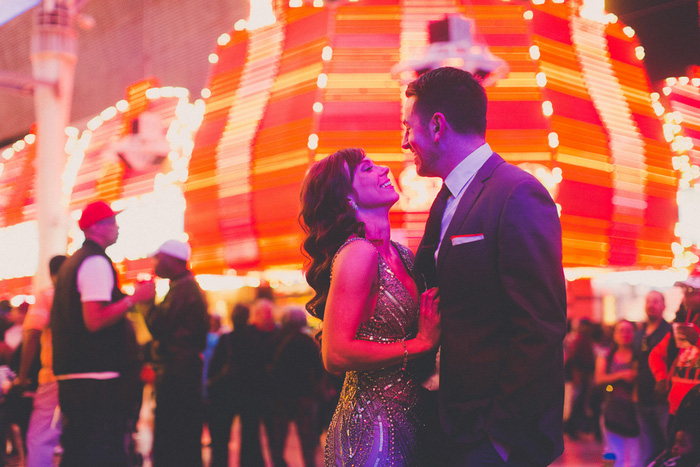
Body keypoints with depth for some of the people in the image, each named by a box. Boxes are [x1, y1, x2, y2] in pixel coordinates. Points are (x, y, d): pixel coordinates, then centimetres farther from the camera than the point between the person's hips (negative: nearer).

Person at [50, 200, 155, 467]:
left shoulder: (70, 264, 19)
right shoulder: (97, 262, -12)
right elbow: (95, 320, -21)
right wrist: (134, 298, -15)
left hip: (69, 375, 10)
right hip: (98, 378, -10)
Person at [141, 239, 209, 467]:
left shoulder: (182, 289, -13)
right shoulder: (190, 287, 21)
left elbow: (158, 324, -18)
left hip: (176, 376, -11)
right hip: (186, 372, 11)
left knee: (167, 448, -9)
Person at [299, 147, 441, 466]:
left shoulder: (401, 255, 8)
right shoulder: (358, 253, -17)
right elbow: (336, 354, -22)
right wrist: (421, 343, -17)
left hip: (405, 419, 8)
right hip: (372, 426, -8)